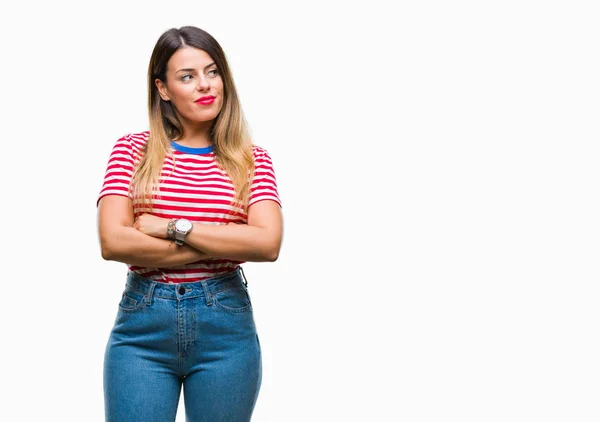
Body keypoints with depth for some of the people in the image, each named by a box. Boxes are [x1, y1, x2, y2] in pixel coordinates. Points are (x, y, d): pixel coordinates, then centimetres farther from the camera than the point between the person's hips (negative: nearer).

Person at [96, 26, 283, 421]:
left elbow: (268, 243, -12)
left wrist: (171, 227, -13)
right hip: (143, 325, 0)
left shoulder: (252, 160, 4)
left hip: (226, 328, 1)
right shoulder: (133, 149, 3)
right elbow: (113, 242, -10)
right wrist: (224, 245, -11)